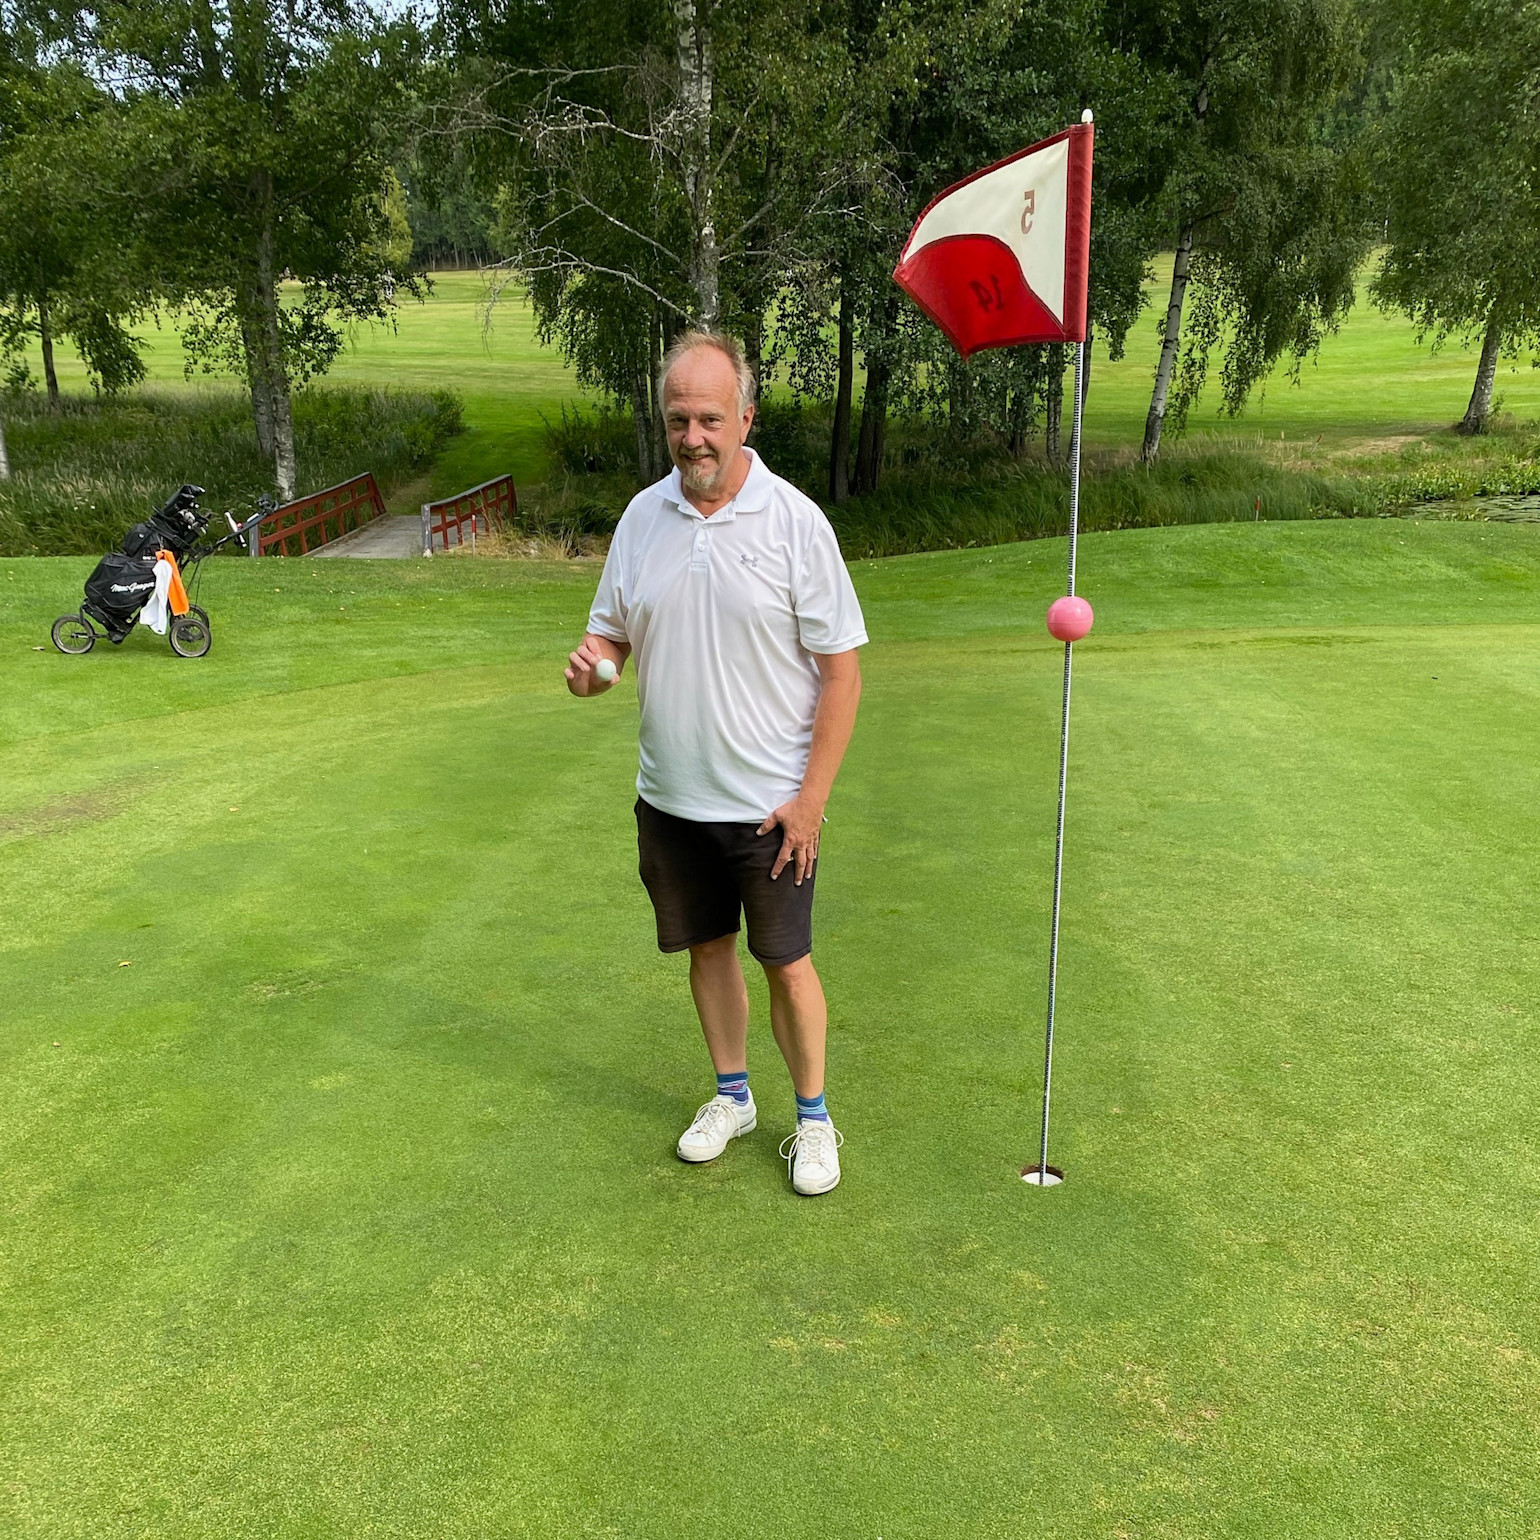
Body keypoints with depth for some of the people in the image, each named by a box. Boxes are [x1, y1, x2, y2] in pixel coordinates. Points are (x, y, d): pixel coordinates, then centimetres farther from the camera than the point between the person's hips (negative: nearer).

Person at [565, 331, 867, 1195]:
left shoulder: (795, 521, -11)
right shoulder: (643, 517, 2)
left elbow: (842, 671, -11)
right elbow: (613, 633, 11)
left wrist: (811, 796, -14)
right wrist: (592, 667, -14)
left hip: (770, 803, -4)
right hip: (670, 797, 4)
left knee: (786, 961, 5)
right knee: (707, 947, 16)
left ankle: (814, 1116, 25)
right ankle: (733, 1096, 36)